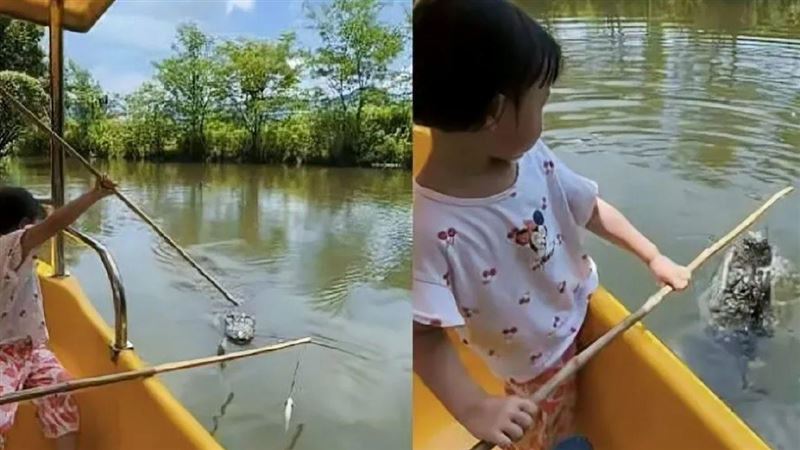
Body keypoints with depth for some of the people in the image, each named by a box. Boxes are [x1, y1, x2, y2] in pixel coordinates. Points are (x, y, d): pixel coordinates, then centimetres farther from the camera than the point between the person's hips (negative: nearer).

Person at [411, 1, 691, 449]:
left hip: (585, 317, 5)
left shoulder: (533, 159, -15)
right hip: (536, 368, -5)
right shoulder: (427, 226, -35)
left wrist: (654, 257, 7)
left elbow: (593, 210, 2)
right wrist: (473, 408, -33)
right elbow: (424, 335, -28)